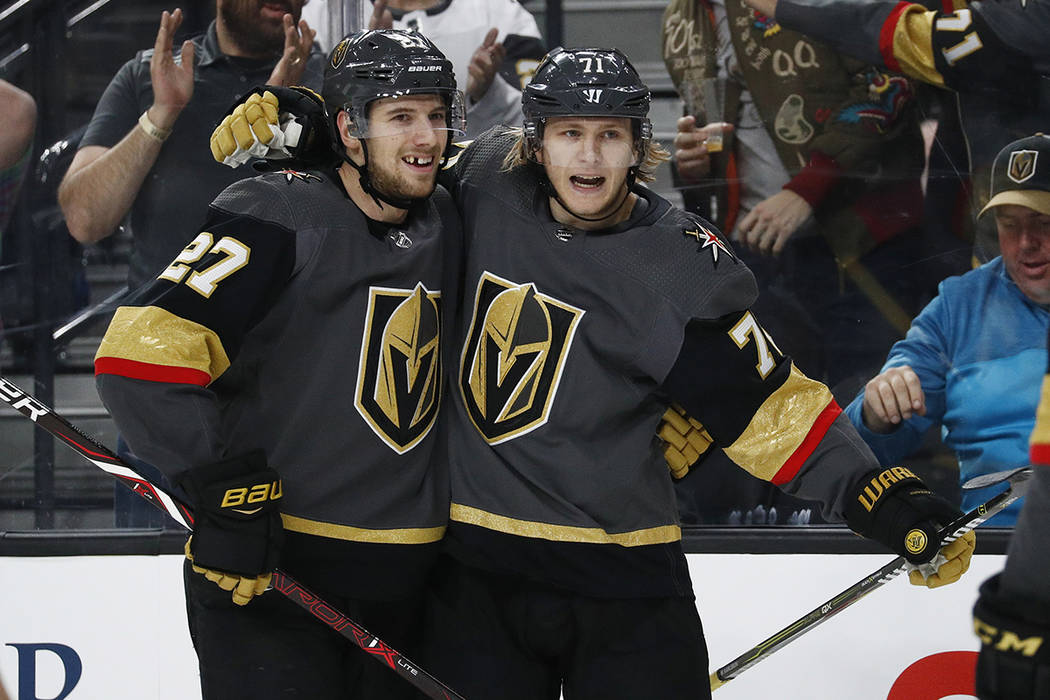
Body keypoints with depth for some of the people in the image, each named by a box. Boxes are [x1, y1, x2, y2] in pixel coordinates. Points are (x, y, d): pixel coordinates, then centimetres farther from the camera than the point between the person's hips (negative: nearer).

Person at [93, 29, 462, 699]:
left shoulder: (446, 223, 9)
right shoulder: (280, 217, -13)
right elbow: (140, 352, -21)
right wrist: (225, 487, -21)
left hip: (404, 575, 7)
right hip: (267, 569, -7)